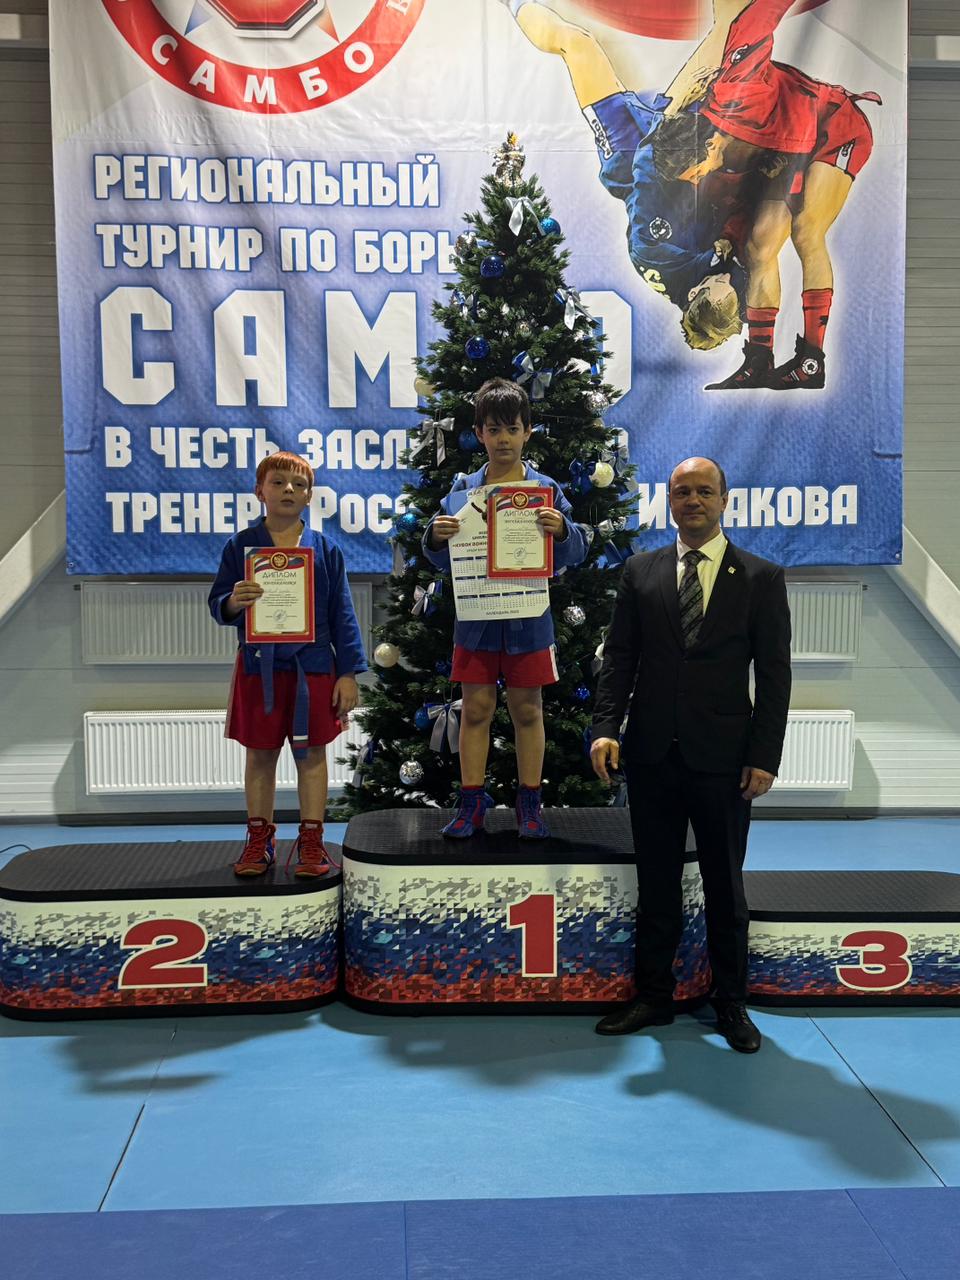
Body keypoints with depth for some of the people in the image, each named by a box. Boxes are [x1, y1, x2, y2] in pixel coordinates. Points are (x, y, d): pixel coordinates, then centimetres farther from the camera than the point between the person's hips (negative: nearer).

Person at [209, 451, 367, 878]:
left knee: (311, 753, 6)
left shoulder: (325, 549, 3)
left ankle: (311, 840, 16)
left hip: (312, 665, 0)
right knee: (260, 754, 9)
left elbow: (342, 614, 3)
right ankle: (259, 839, 20)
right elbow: (217, 603, 2)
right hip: (259, 664, 0)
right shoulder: (241, 546, 2)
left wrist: (348, 673, -2)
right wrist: (232, 603, -23)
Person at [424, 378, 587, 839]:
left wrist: (561, 530, -24)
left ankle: (529, 802, 21)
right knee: (476, 709, 7)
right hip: (476, 618, 1)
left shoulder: (546, 489, -2)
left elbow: (574, 554, -4)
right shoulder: (461, 491, 3)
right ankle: (471, 801, 18)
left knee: (527, 710, 9)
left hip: (528, 621, -1)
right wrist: (435, 537, -17)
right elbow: (442, 560, 4)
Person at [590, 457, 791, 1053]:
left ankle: (731, 1003, 25)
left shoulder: (761, 577, 1)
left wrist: (765, 756, -9)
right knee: (656, 884, 12)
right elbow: (619, 657, 4)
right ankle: (654, 998, 25)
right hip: (652, 753, 2)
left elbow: (774, 673, -2)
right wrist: (606, 727, -9)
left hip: (722, 758, -2)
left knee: (725, 886, 10)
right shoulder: (641, 572, 7)